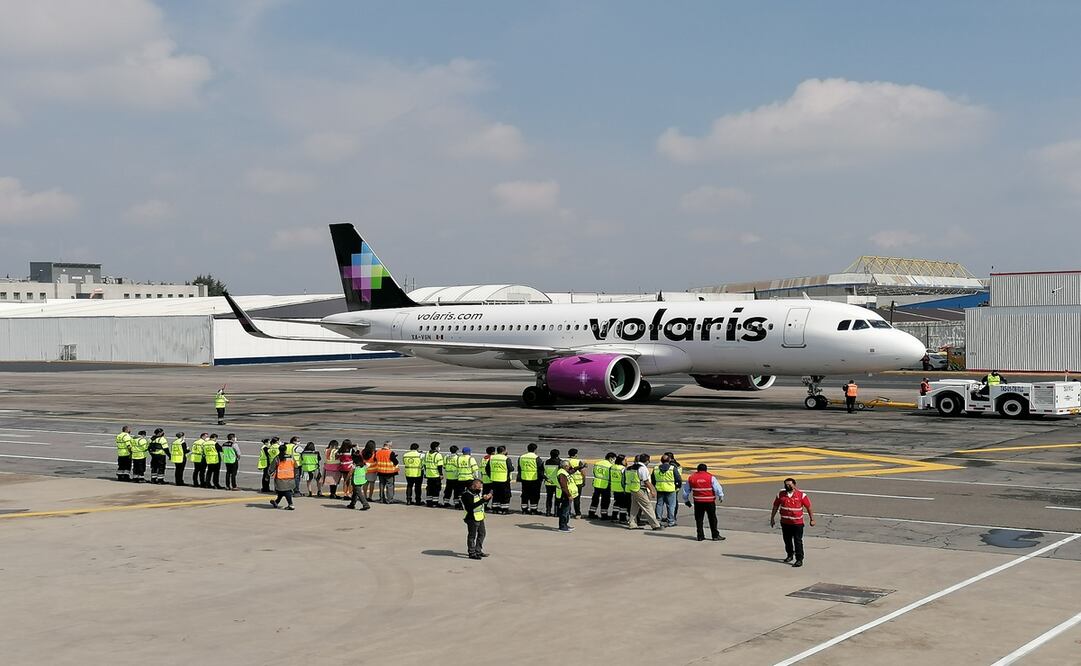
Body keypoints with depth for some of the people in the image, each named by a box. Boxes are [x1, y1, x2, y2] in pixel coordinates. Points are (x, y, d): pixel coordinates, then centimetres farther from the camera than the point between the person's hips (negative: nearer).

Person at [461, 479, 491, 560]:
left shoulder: (478, 492, 8)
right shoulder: (467, 495, -19)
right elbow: (472, 506, -30)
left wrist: (488, 498, -2)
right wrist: (483, 500, -35)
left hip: (480, 517, 9)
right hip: (472, 519, -9)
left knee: (481, 534, 18)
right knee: (472, 536, -1)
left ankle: (478, 551, 30)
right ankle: (472, 553, 7)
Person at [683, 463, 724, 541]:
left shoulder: (691, 478, 4)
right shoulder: (711, 477, -5)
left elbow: (686, 490, 12)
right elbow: (718, 488, -6)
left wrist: (686, 500, 22)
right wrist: (721, 496, 8)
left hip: (698, 502, 2)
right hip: (710, 502, -2)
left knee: (699, 519, 10)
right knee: (712, 519, 7)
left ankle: (700, 536, 9)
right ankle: (715, 535, 9)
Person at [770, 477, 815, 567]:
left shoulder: (801, 495, -8)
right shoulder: (781, 495, 1)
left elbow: (808, 507, -2)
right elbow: (775, 507, 11)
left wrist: (812, 519, 0)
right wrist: (772, 518, 12)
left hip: (797, 523, -4)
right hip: (785, 522, 4)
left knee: (798, 542, -4)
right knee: (787, 540, 17)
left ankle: (799, 560, 0)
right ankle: (789, 555, 37)